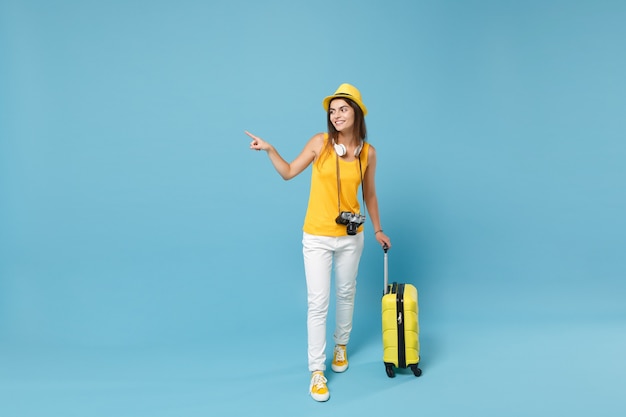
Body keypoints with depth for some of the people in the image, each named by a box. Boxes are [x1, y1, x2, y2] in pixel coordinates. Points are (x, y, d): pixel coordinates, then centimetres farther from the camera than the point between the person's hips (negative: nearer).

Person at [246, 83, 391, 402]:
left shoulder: (368, 152, -2)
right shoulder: (320, 142, -7)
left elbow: (369, 194, 10)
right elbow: (288, 173, 1)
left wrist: (378, 230, 15)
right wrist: (269, 150, -13)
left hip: (351, 237, 2)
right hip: (317, 237, -2)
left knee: (346, 293, 18)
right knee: (318, 302, -3)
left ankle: (341, 345, 43)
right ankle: (317, 371, 8)